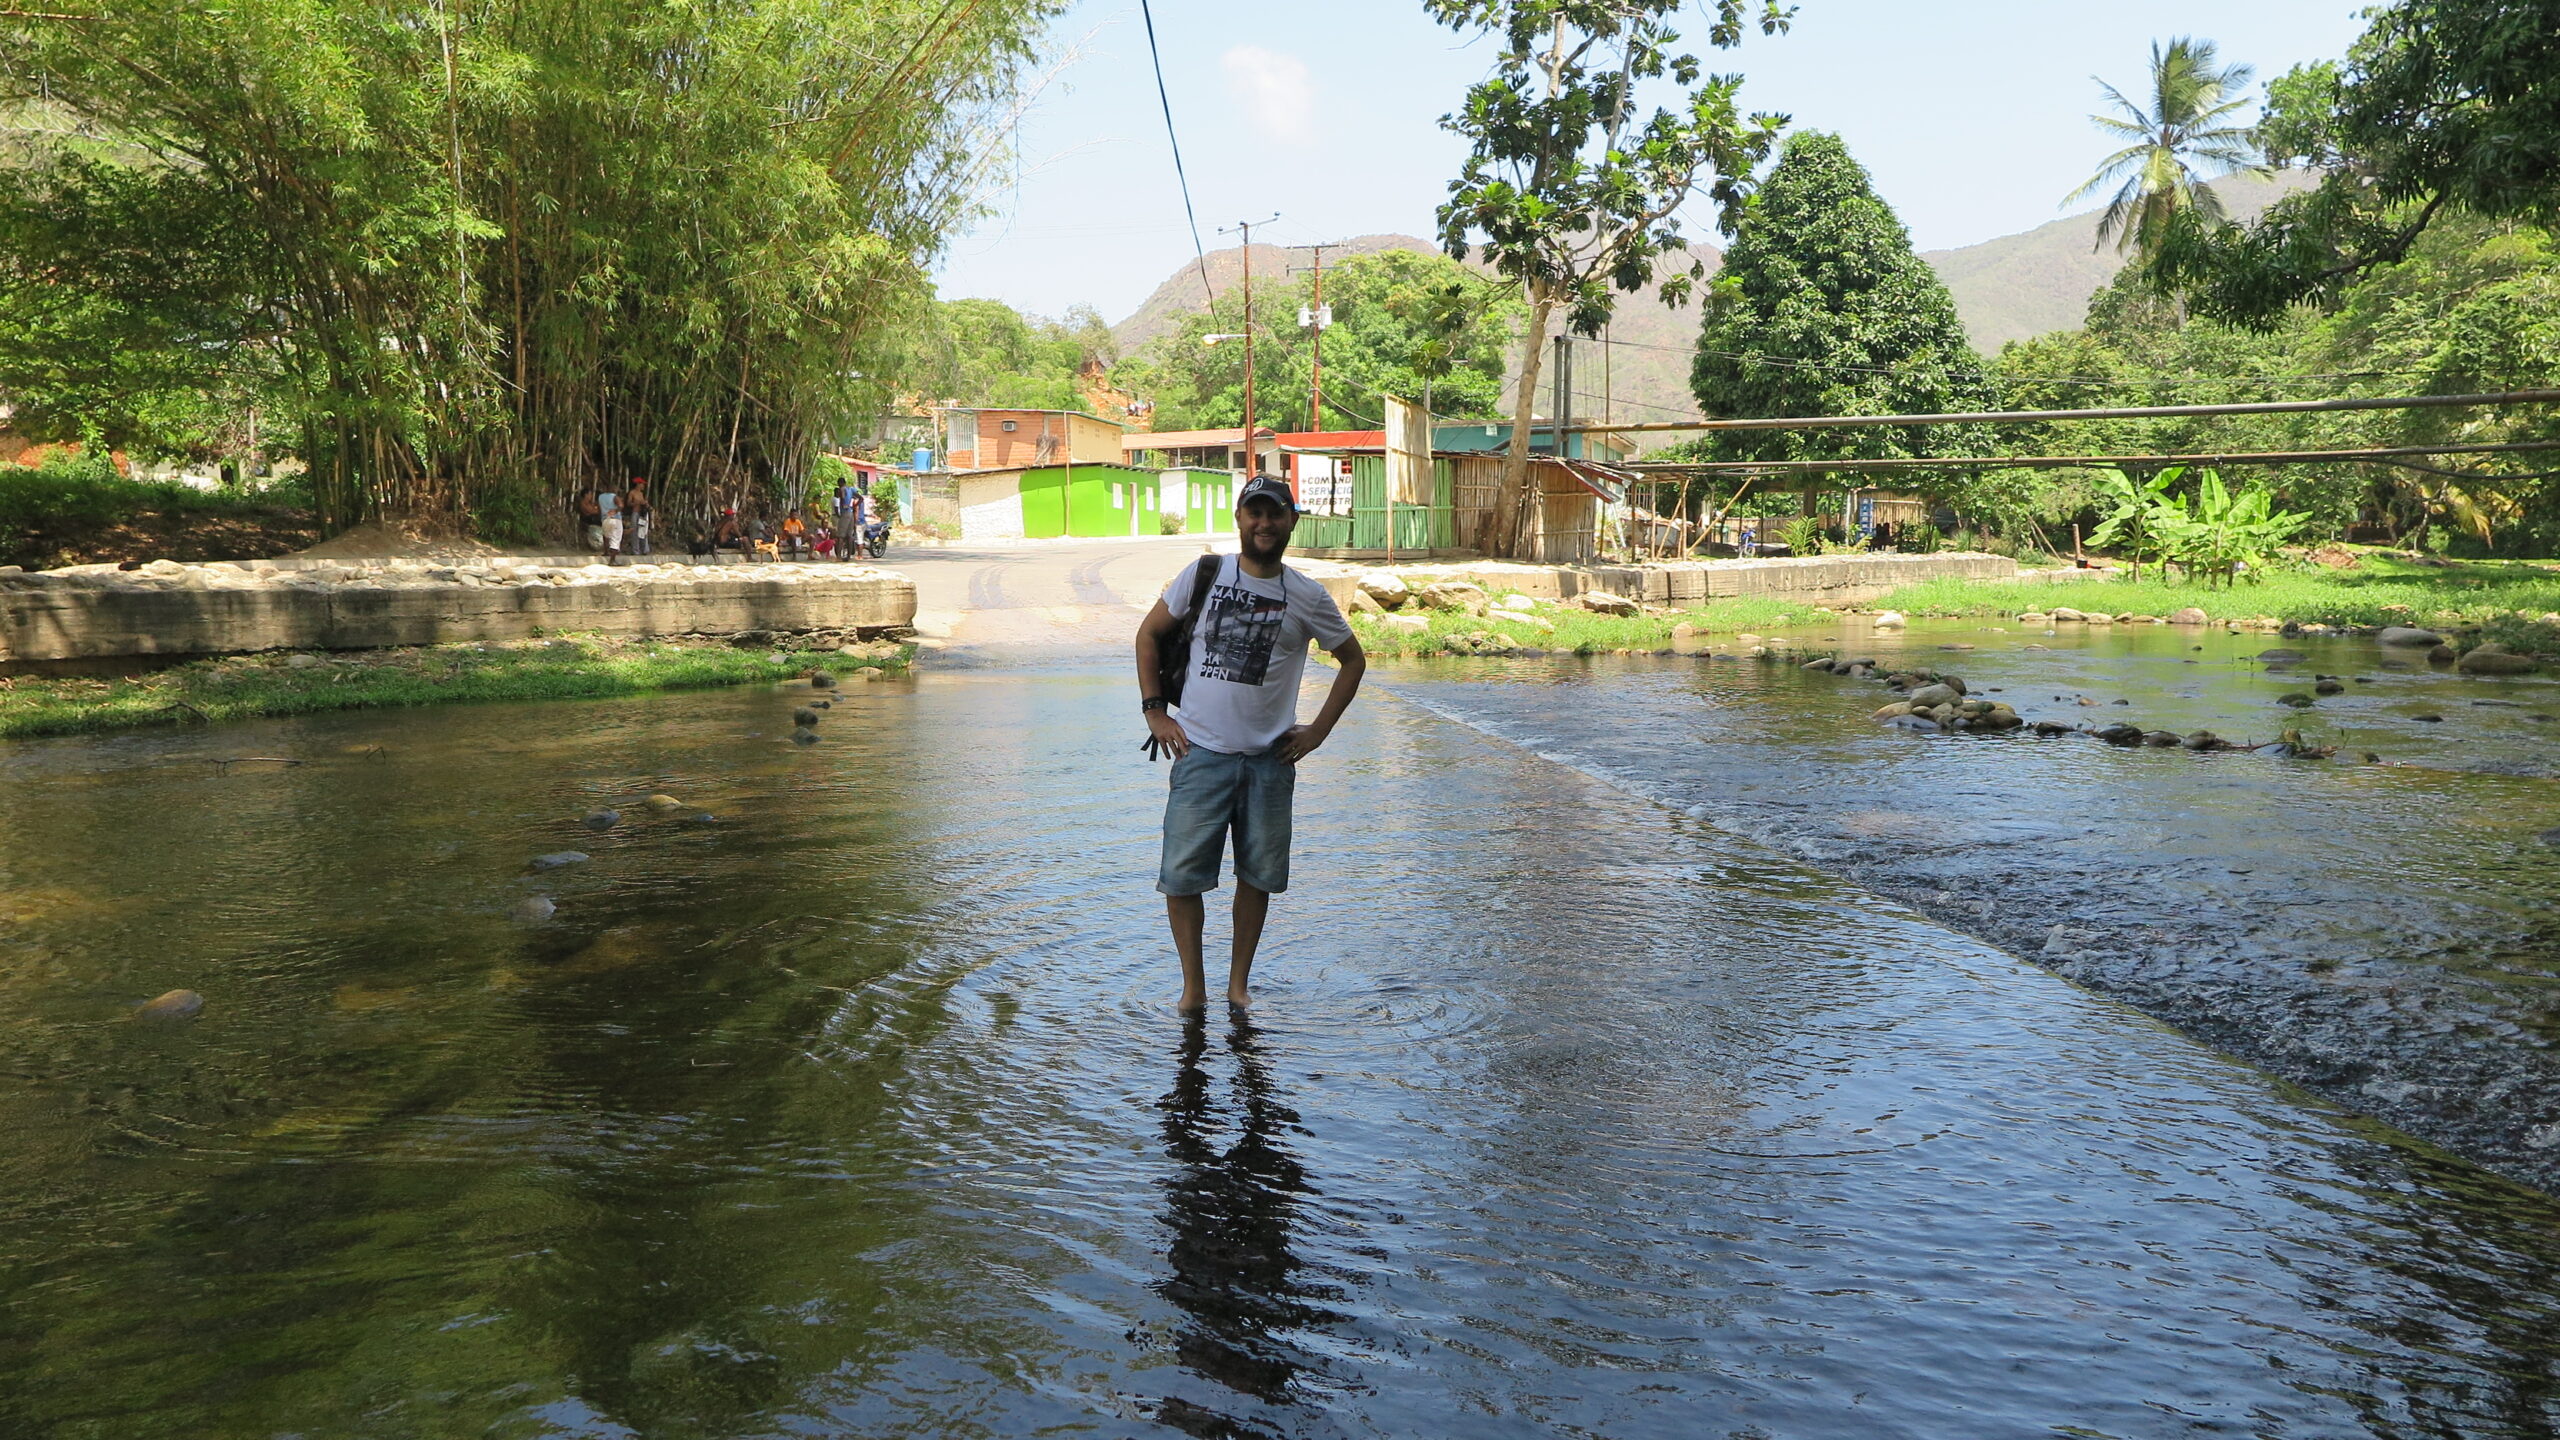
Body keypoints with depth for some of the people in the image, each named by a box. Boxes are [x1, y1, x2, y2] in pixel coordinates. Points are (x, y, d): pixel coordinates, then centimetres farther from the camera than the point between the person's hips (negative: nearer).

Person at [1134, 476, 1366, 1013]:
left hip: (1270, 759, 1)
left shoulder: (1308, 598, 3)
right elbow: (1149, 633, 11)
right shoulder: (1204, 575, 2)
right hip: (1201, 752, -1)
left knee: (1258, 875, 6)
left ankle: (1238, 983, 22)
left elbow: (1353, 660, 15)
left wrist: (1317, 731, 7)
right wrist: (1154, 710, 2)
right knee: (1181, 874, -4)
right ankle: (1193, 986, 11)